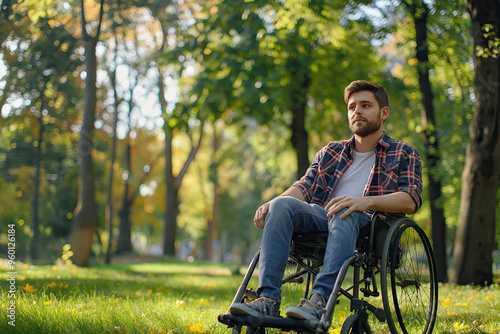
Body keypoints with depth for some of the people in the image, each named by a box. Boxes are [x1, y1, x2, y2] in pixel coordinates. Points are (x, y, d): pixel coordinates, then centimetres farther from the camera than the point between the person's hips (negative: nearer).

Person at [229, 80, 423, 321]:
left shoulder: (402, 154, 14)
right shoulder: (331, 152, 27)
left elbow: (411, 200, -3)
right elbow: (304, 186, 15)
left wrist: (365, 202, -23)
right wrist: (271, 203, -9)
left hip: (368, 224, -4)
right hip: (321, 220, 4)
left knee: (344, 213, -38)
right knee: (282, 205, -26)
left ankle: (319, 301, -52)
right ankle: (268, 300, -37)